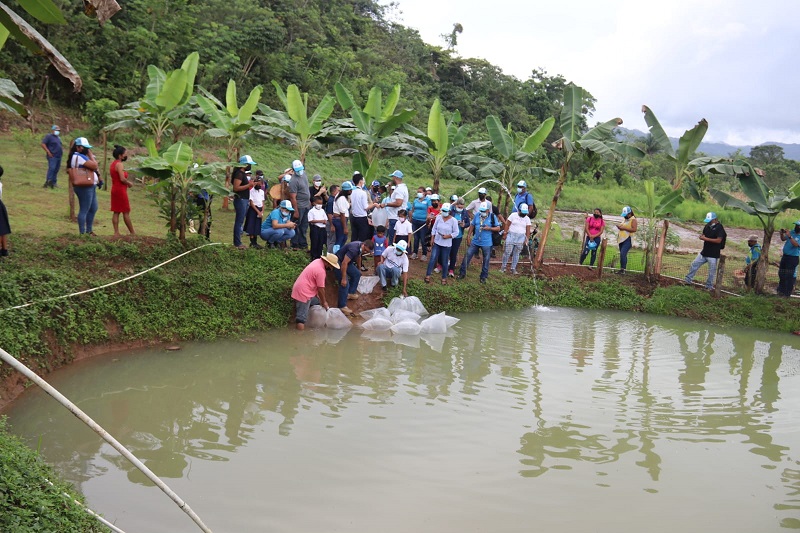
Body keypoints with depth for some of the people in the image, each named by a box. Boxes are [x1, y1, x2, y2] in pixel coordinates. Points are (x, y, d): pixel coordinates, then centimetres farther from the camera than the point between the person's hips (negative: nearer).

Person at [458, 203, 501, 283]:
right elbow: (472, 225, 8)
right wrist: (468, 236, 4)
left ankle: (483, 277, 23)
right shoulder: (477, 215, 1)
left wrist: (489, 228, -20)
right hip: (475, 241, 3)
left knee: (486, 260, 8)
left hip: (486, 243, -2)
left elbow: (498, 228, -5)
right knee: (467, 256, 3)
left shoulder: (492, 217, -7)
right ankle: (462, 273, 16)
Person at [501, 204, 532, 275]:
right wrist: (505, 234, -6)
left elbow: (528, 230, 6)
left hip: (521, 238, 2)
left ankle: (513, 269, 13)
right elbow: (507, 225, -2)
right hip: (511, 236, -2)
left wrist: (527, 239, 0)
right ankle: (503, 266, 11)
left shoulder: (527, 219, 6)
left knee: (516, 254, 6)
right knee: (507, 252, -3)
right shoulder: (513, 215, -2)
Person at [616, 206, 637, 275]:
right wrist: (619, 226, 7)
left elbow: (634, 229, -18)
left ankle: (622, 269, -18)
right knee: (623, 255, 11)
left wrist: (624, 228, -20)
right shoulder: (625, 220, 19)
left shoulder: (633, 220, -7)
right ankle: (623, 269, 16)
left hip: (628, 240, -9)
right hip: (622, 239, 9)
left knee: (623, 254, -19)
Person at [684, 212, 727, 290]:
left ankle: (709, 286, 17)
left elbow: (718, 240, -23)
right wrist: (701, 236, -6)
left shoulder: (719, 228, -15)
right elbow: (703, 234, 20)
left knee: (711, 271, 4)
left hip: (713, 254, -7)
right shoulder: (708, 225, 7)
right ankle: (687, 280, 22)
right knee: (694, 265, 11)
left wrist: (706, 239, -24)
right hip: (704, 252, 7)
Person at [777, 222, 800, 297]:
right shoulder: (792, 232, 8)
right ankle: (781, 290, 28)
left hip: (793, 257, -7)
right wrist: (782, 234, -5)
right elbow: (783, 239, 14)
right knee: (781, 274, 14)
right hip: (785, 256, 7)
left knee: (789, 276, -5)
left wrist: (789, 236, -30)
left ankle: (787, 293, 1)